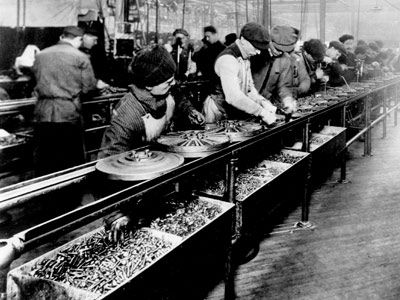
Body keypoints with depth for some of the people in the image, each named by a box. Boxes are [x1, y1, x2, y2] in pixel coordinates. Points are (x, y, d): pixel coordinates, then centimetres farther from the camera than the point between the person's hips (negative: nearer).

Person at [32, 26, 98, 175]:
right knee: (72, 161, 8)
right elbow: (89, 86, -2)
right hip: (68, 114, -4)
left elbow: (37, 79, 13)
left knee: (43, 163, 11)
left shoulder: (40, 55, 9)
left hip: (43, 114, 4)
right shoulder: (80, 57, -4)